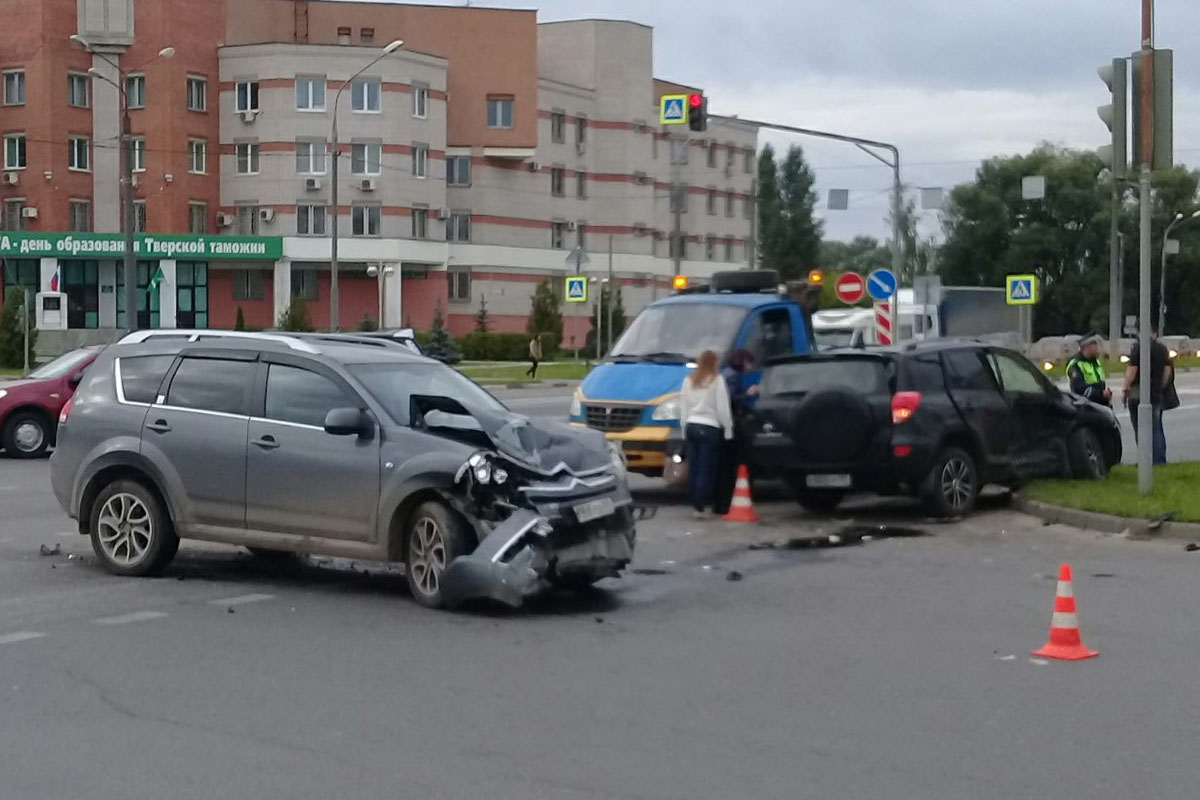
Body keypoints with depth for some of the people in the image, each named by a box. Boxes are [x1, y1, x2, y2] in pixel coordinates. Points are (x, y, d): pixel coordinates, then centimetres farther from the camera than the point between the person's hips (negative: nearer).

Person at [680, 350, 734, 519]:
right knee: (705, 469, -5)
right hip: (709, 428, -5)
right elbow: (723, 408, -7)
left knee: (693, 468, 8)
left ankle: (697, 504, 13)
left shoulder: (688, 381, 11)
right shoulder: (717, 381, -6)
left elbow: (683, 408, 13)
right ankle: (701, 507, -9)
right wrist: (728, 430, 0)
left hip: (691, 426, 5)